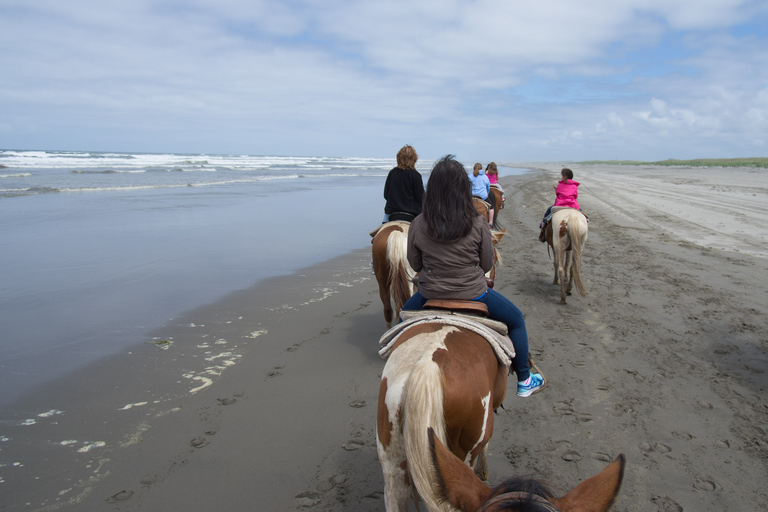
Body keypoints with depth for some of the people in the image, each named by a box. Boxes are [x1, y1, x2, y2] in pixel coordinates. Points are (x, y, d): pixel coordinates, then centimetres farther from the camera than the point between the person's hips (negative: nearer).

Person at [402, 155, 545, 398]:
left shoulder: (418, 226, -13)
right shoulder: (478, 225, -16)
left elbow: (415, 264, -1)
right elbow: (487, 264, -5)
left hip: (429, 295, 2)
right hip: (473, 293, -1)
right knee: (516, 320, 24)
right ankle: (524, 381, 32)